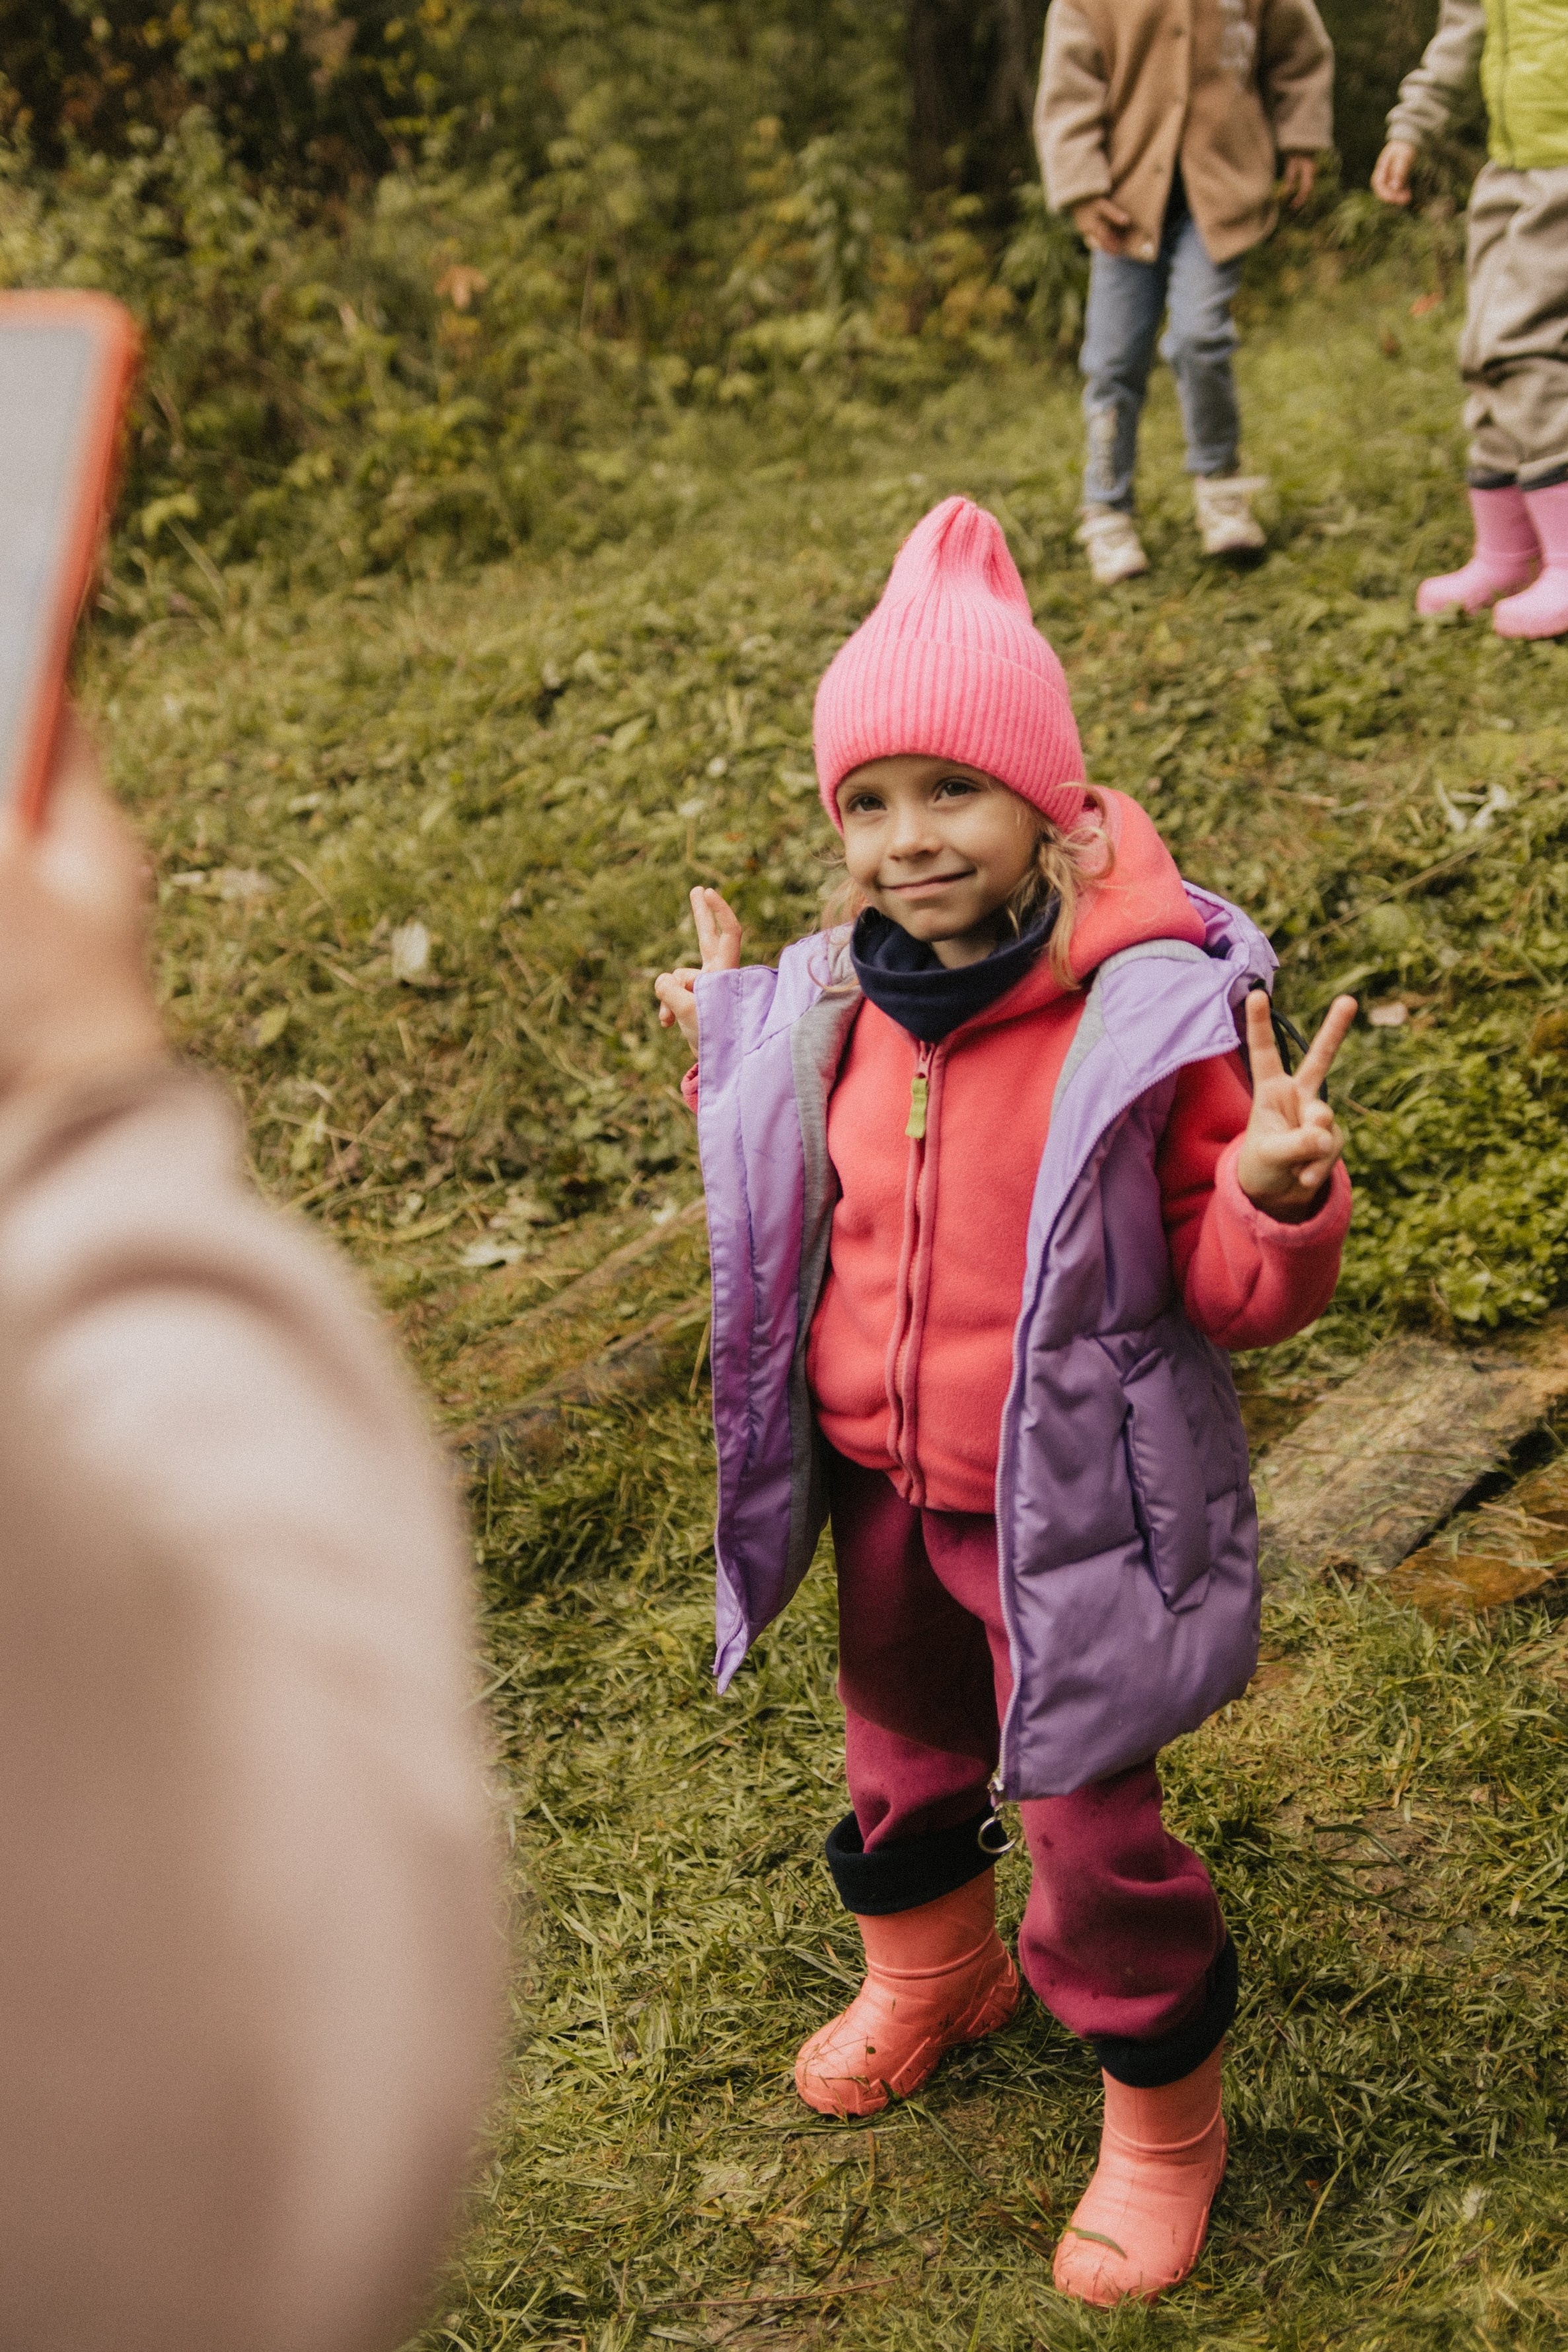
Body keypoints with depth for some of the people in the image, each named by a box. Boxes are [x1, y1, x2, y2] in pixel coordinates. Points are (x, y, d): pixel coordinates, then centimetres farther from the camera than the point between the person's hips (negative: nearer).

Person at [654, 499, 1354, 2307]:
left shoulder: (1149, 1011, -23)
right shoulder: (842, 1000, -5)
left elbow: (1240, 1295, -18)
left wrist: (1277, 1192, -38)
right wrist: (732, 1064, 7)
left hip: (1064, 1510, -6)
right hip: (878, 1478, 6)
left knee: (1092, 1818, 8)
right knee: (902, 1750, 28)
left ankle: (1162, 2122, 35)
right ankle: (929, 1975, 59)